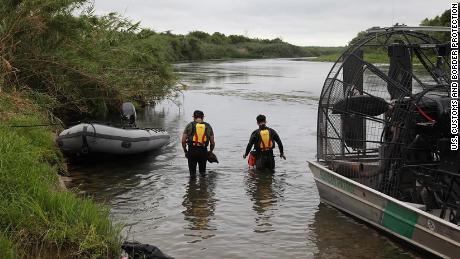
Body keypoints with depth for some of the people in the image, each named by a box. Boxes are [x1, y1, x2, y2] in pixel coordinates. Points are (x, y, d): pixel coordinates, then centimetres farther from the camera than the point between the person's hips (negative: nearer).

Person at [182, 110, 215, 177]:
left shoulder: (189, 125, 4)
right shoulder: (208, 126, 8)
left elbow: (183, 141, 0)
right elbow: (212, 143, 7)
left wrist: (185, 151, 13)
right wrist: (210, 152, 22)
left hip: (192, 150, -1)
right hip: (203, 151, 1)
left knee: (192, 171, 8)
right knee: (202, 171, 14)